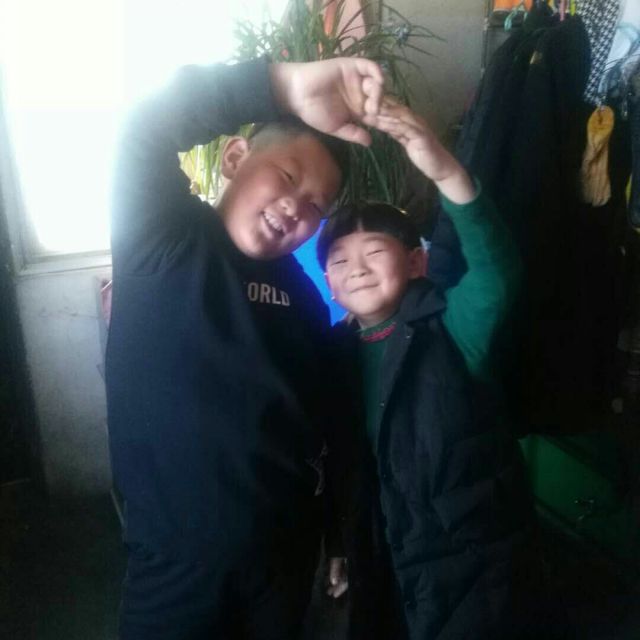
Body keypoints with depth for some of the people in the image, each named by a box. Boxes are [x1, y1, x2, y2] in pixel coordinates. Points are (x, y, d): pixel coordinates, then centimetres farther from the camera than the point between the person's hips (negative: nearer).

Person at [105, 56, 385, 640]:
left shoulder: (303, 295, 4)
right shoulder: (163, 239, -9)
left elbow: (319, 419, 9)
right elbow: (145, 128, -26)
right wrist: (285, 88, -31)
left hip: (286, 549, 5)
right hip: (178, 558, -4)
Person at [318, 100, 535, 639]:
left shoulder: (452, 327, -13)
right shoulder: (338, 350, -1)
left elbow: (496, 274, -34)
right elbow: (342, 462, 7)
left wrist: (448, 173, -47)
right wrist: (339, 545, 12)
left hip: (471, 561, -4)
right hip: (384, 562, 5)